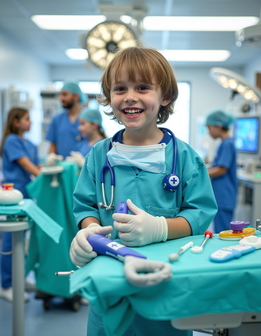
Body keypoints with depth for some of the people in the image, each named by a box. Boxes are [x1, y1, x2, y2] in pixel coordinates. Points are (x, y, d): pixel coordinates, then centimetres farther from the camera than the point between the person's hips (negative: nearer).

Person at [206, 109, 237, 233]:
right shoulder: (223, 144, 14)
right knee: (219, 232, 13)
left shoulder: (227, 144, -14)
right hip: (220, 196, 9)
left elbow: (221, 170, -17)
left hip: (224, 198, -9)